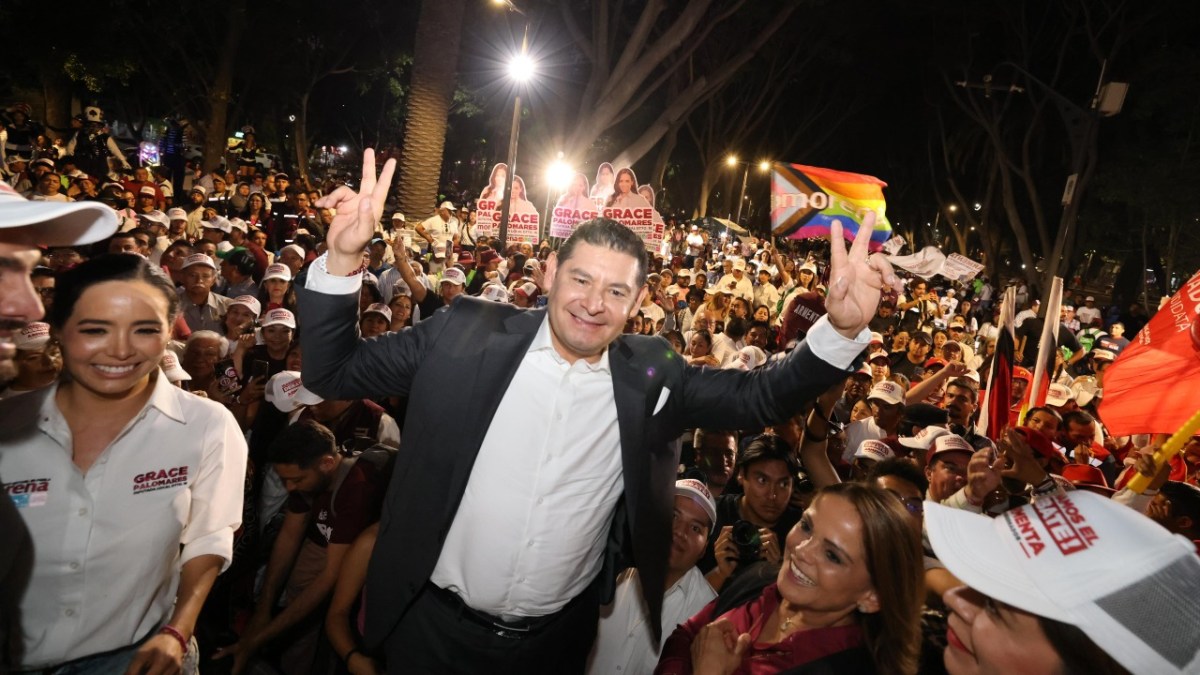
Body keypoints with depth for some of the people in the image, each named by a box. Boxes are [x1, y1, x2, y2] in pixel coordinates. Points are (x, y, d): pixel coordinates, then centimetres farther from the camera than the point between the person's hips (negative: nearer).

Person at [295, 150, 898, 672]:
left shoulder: (650, 377, -6)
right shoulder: (467, 335, -11)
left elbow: (761, 397, -3)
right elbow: (333, 372, -6)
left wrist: (842, 328, -20)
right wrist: (342, 258, -21)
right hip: (433, 625, 0)